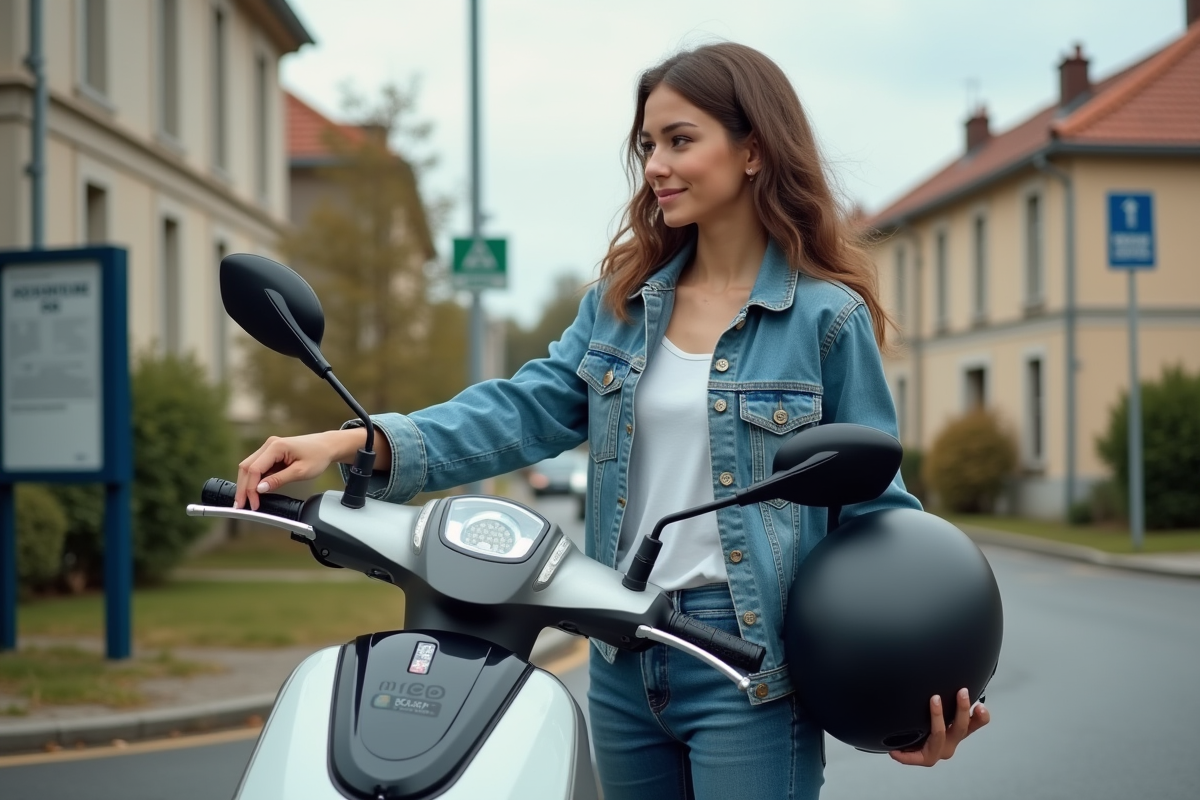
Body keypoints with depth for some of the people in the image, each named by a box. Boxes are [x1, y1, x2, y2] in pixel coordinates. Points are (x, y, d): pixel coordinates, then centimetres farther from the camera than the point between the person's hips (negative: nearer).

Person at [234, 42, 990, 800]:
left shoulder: (827, 317, -5)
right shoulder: (622, 302, 9)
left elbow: (874, 504, -4)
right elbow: (525, 410, -1)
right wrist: (359, 443, -15)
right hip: (624, 661, 5)